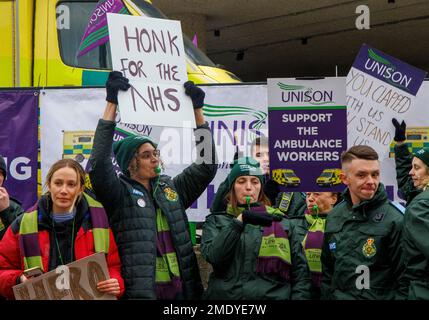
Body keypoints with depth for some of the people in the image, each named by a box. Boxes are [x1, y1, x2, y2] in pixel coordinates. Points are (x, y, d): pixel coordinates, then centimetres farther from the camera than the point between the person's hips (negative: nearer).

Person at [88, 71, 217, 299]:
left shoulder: (171, 189, 13)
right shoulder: (118, 193, -3)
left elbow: (206, 166, 10)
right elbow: (99, 164, -18)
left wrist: (197, 109, 5)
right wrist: (112, 102, -19)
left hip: (180, 288, 5)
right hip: (139, 290, -5)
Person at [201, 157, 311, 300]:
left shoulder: (281, 222, 7)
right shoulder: (216, 221, 5)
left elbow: (300, 271, 5)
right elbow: (213, 256, -13)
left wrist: (299, 296, -10)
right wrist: (240, 220, -19)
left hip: (273, 295, 1)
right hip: (226, 295, -1)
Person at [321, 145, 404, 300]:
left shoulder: (395, 220, -15)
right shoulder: (334, 217, 2)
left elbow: (405, 278, -15)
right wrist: (327, 295, 6)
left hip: (379, 296, -4)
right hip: (338, 295, 5)